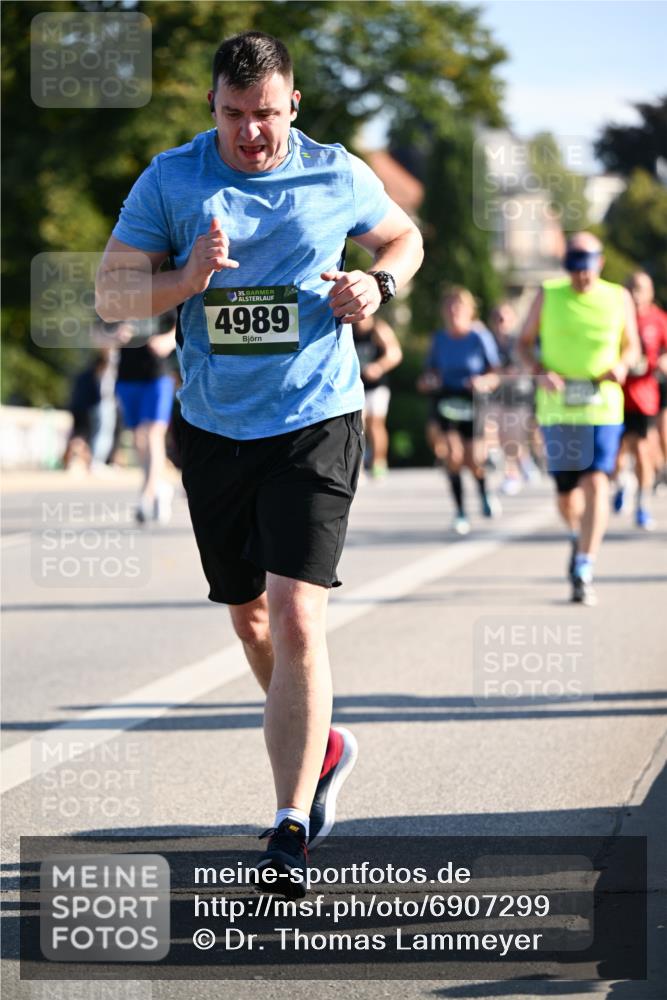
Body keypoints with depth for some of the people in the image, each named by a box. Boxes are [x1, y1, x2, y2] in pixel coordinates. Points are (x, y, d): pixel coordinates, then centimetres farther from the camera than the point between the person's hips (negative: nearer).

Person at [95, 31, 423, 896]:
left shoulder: (337, 176, 0)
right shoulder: (171, 180, -1)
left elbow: (405, 237, 18)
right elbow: (110, 293, -2)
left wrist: (378, 283, -3)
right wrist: (187, 279, -20)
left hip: (315, 420, -3)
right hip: (214, 427, 3)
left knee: (297, 618, -15)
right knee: (248, 615, 15)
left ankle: (292, 827, -13)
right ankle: (321, 747, 41)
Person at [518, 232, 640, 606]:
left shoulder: (619, 299, 4)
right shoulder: (548, 296, 3)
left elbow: (631, 347, 14)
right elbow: (525, 343, 10)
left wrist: (622, 365, -9)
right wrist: (541, 372, -9)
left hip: (603, 408, -1)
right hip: (557, 409, 1)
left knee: (596, 483, -14)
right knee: (566, 492, 7)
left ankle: (584, 571, -13)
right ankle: (579, 537, 41)